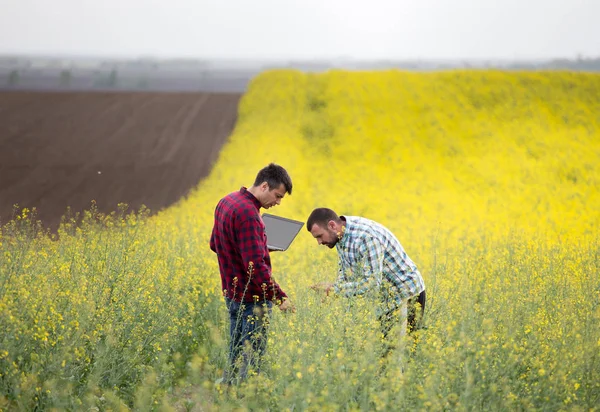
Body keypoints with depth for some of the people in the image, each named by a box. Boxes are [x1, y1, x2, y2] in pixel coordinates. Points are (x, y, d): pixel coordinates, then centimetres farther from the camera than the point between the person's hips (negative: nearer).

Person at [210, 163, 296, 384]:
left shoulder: (226, 202, 7)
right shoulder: (247, 213, -23)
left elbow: (215, 244, 20)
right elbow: (255, 265, -27)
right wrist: (279, 297, -23)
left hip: (232, 293, 10)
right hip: (252, 298, -10)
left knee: (235, 355, 17)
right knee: (251, 358, -3)